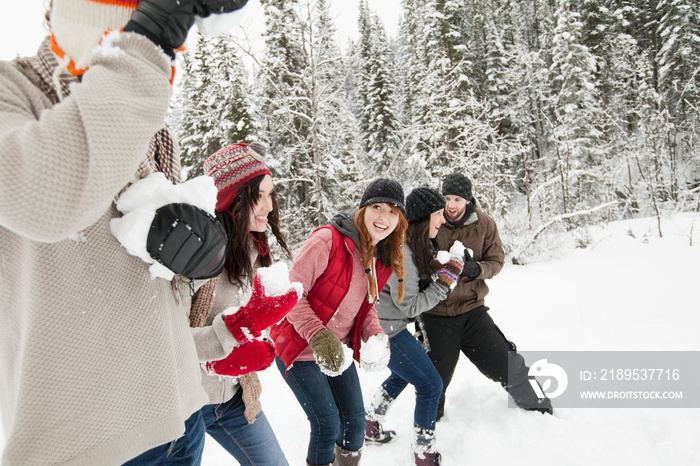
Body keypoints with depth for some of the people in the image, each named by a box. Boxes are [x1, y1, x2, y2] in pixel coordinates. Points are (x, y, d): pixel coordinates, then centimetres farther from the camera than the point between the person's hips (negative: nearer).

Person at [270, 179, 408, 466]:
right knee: (327, 424, -2)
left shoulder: (384, 260, 1)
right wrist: (318, 337, -31)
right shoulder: (327, 240, -24)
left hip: (338, 349, 7)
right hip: (299, 350, -7)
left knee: (355, 419, 13)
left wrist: (376, 336, -6)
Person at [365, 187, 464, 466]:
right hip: (386, 328, -11)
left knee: (403, 375, 29)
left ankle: (369, 427, 43)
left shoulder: (418, 244, 3)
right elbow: (409, 306, -21)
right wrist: (445, 280, -18)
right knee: (431, 385, -1)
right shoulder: (400, 252, -27)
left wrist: (442, 269, -1)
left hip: (386, 324, 11)